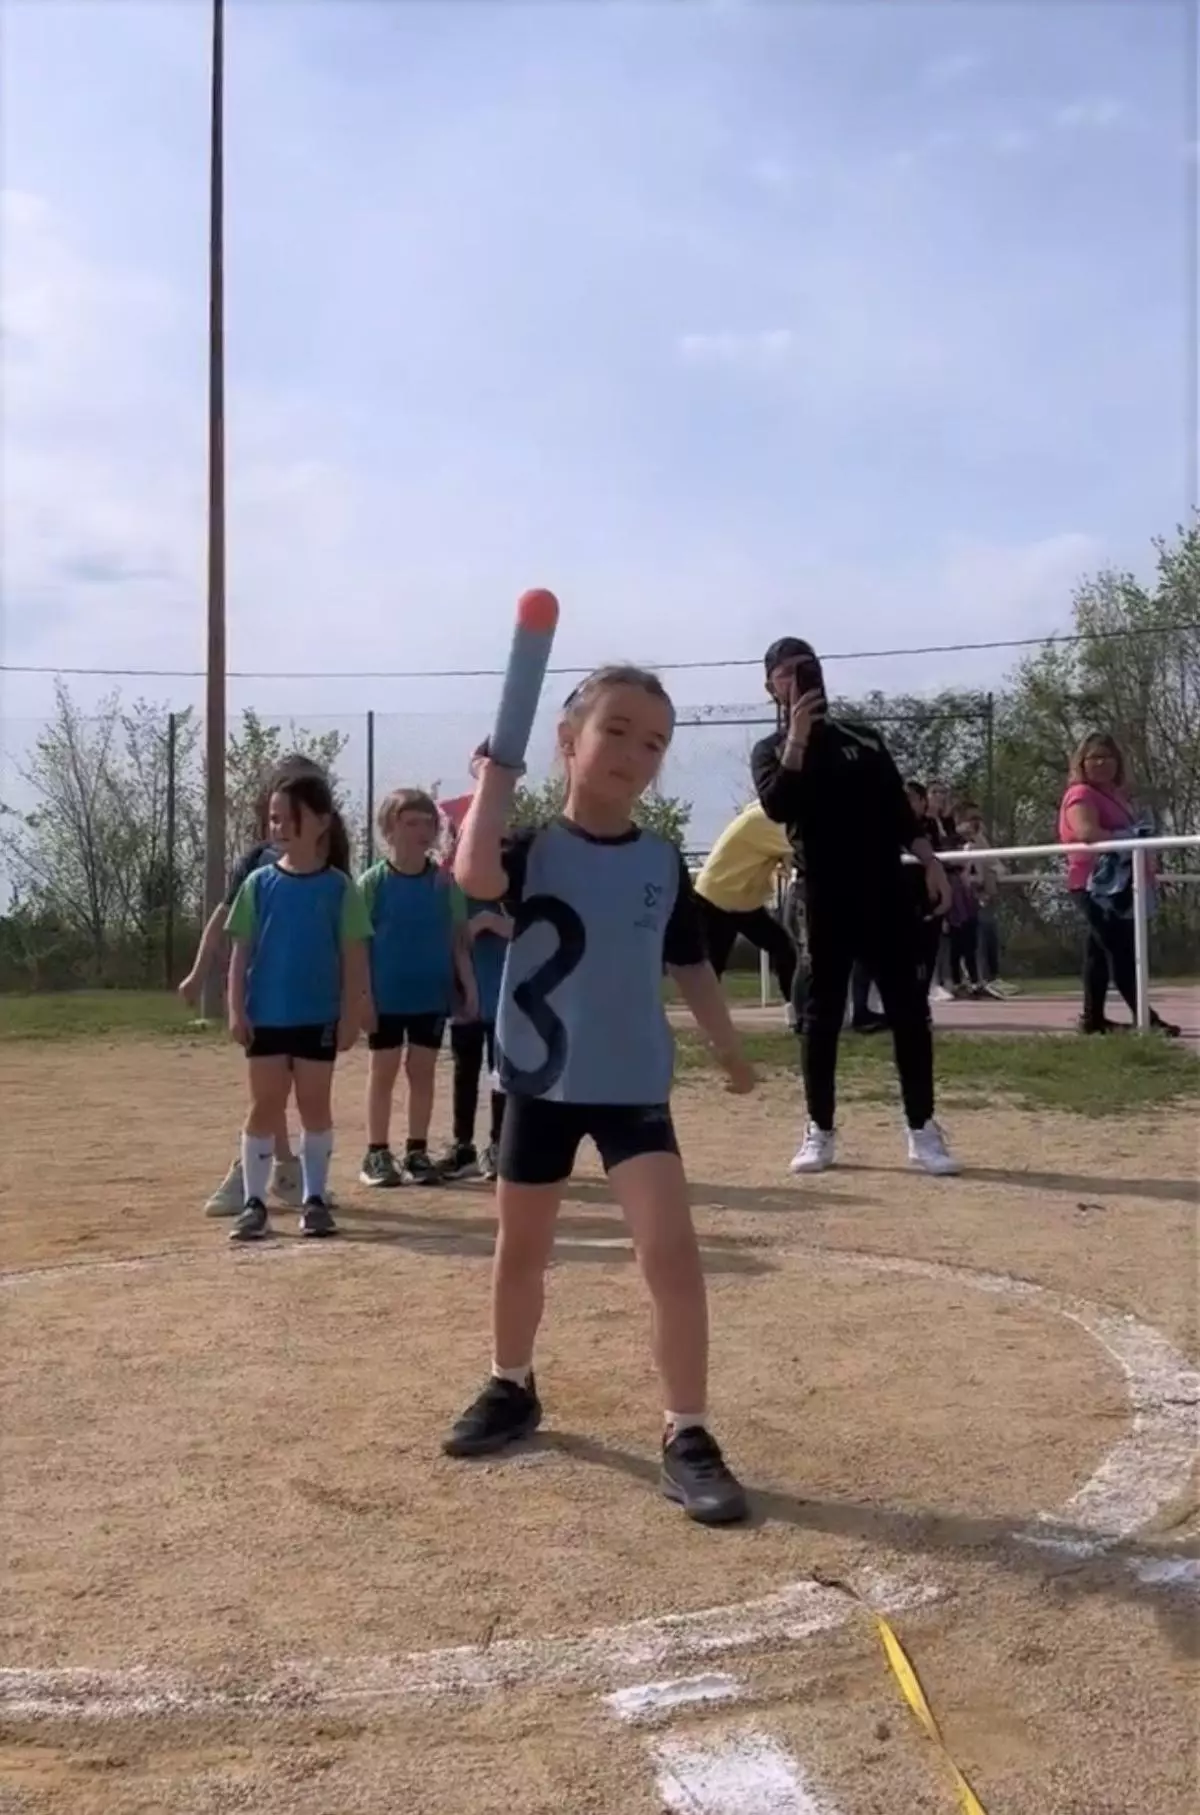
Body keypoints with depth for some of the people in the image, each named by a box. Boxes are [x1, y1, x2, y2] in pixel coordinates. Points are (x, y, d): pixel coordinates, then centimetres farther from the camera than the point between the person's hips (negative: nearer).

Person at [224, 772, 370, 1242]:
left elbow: (354, 957, -2)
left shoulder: (338, 887, -4)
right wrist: (236, 1010, -5)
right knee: (265, 1107, 5)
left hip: (319, 1017, -1)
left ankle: (315, 1200, 19)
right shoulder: (259, 883, 1)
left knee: (315, 1106, 8)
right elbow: (241, 951, 2)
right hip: (266, 1016, 1)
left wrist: (351, 1015, -6)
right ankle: (254, 1203, 12)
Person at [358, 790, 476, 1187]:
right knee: (383, 1072, 8)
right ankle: (377, 1154, 15)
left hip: (431, 995, 2)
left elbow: (457, 940, 3)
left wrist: (469, 987, -3)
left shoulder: (444, 881, 0)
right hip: (385, 996, -2)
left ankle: (418, 1152, 19)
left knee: (422, 1071, 10)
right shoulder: (373, 882, -7)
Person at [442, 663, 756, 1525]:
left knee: (673, 1249, -13)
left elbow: (692, 965, 11)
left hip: (635, 1088, 1)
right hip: (540, 1083, 0)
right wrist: (496, 778, -19)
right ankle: (511, 1389, 39)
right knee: (521, 1251, 15)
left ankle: (688, 1437, -2)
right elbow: (476, 876, -31)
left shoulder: (664, 862, 1)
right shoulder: (534, 850, -7)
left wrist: (731, 1051, 16)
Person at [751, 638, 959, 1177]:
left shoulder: (864, 739, 15)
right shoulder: (771, 751, 5)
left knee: (909, 1011, 0)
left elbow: (901, 812, 13)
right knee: (822, 1015, 3)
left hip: (887, 891, 2)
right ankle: (819, 1131, 12)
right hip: (825, 899, -2)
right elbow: (778, 807, -16)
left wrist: (931, 865, 2)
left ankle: (922, 1130, 7)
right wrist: (798, 738, -20)